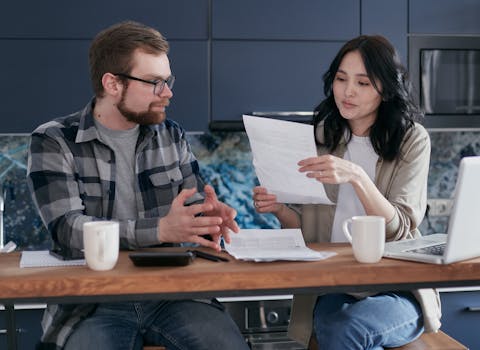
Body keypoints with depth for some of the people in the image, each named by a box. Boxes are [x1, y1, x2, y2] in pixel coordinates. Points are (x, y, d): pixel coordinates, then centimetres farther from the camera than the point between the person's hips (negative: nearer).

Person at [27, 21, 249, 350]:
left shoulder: (171, 135, 11)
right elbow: (68, 228, -14)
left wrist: (210, 216, -13)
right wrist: (161, 229, -28)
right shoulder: (53, 142, -2)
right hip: (93, 301, -3)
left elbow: (195, 208, 13)